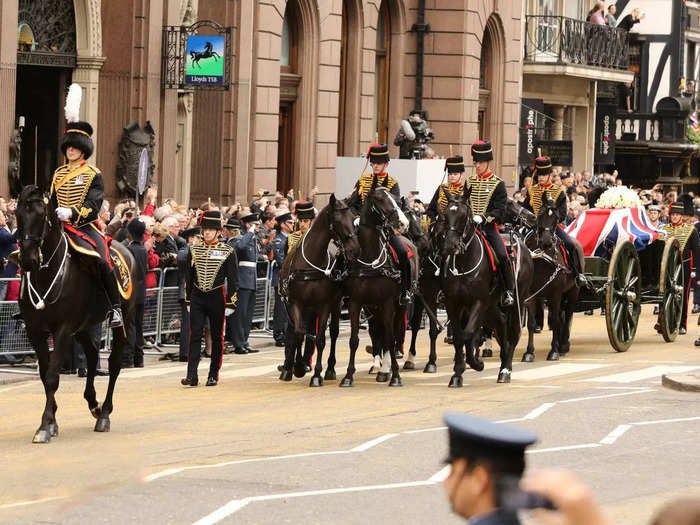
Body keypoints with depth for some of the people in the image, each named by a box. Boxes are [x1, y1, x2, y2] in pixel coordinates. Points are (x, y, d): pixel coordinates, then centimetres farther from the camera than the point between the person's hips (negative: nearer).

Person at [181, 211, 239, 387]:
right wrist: (188, 300, 11)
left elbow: (233, 279, -2)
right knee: (195, 336, -6)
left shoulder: (227, 251, -2)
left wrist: (230, 304, -7)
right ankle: (192, 376, -10)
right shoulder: (194, 250, 6)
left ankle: (213, 375, 14)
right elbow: (189, 277, 12)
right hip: (197, 298, 2)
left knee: (217, 337, 6)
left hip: (217, 298, -2)